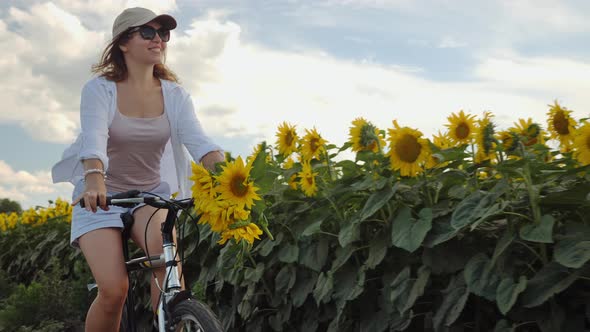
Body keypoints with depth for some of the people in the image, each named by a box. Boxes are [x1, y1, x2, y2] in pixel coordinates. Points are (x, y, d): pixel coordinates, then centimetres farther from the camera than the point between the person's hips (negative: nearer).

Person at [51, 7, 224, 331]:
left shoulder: (175, 94, -2)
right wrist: (94, 179, -49)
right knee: (114, 289, -20)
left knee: (166, 250, -31)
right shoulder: (99, 88, -10)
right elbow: (94, 137, -28)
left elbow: (197, 139, -17)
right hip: (100, 197, -2)